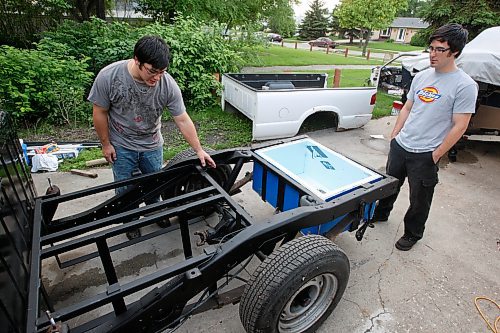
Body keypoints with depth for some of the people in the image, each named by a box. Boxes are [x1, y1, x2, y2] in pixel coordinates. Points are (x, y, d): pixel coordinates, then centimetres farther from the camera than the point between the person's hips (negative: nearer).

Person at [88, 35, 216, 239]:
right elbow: (99, 112, -12)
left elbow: (183, 120, -15)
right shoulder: (108, 76, -25)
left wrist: (199, 150, -14)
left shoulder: (168, 84, -22)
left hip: (152, 145, 2)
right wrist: (106, 144, -6)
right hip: (121, 146, -1)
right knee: (125, 190, 12)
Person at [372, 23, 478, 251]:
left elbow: (459, 126, -13)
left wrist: (435, 155, -13)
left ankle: (412, 234, 32)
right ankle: (381, 214, 44)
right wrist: (395, 134, 8)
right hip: (400, 146, 5)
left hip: (425, 155, -5)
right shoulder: (421, 76, 5)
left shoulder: (465, 85, -12)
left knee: (419, 199, 11)